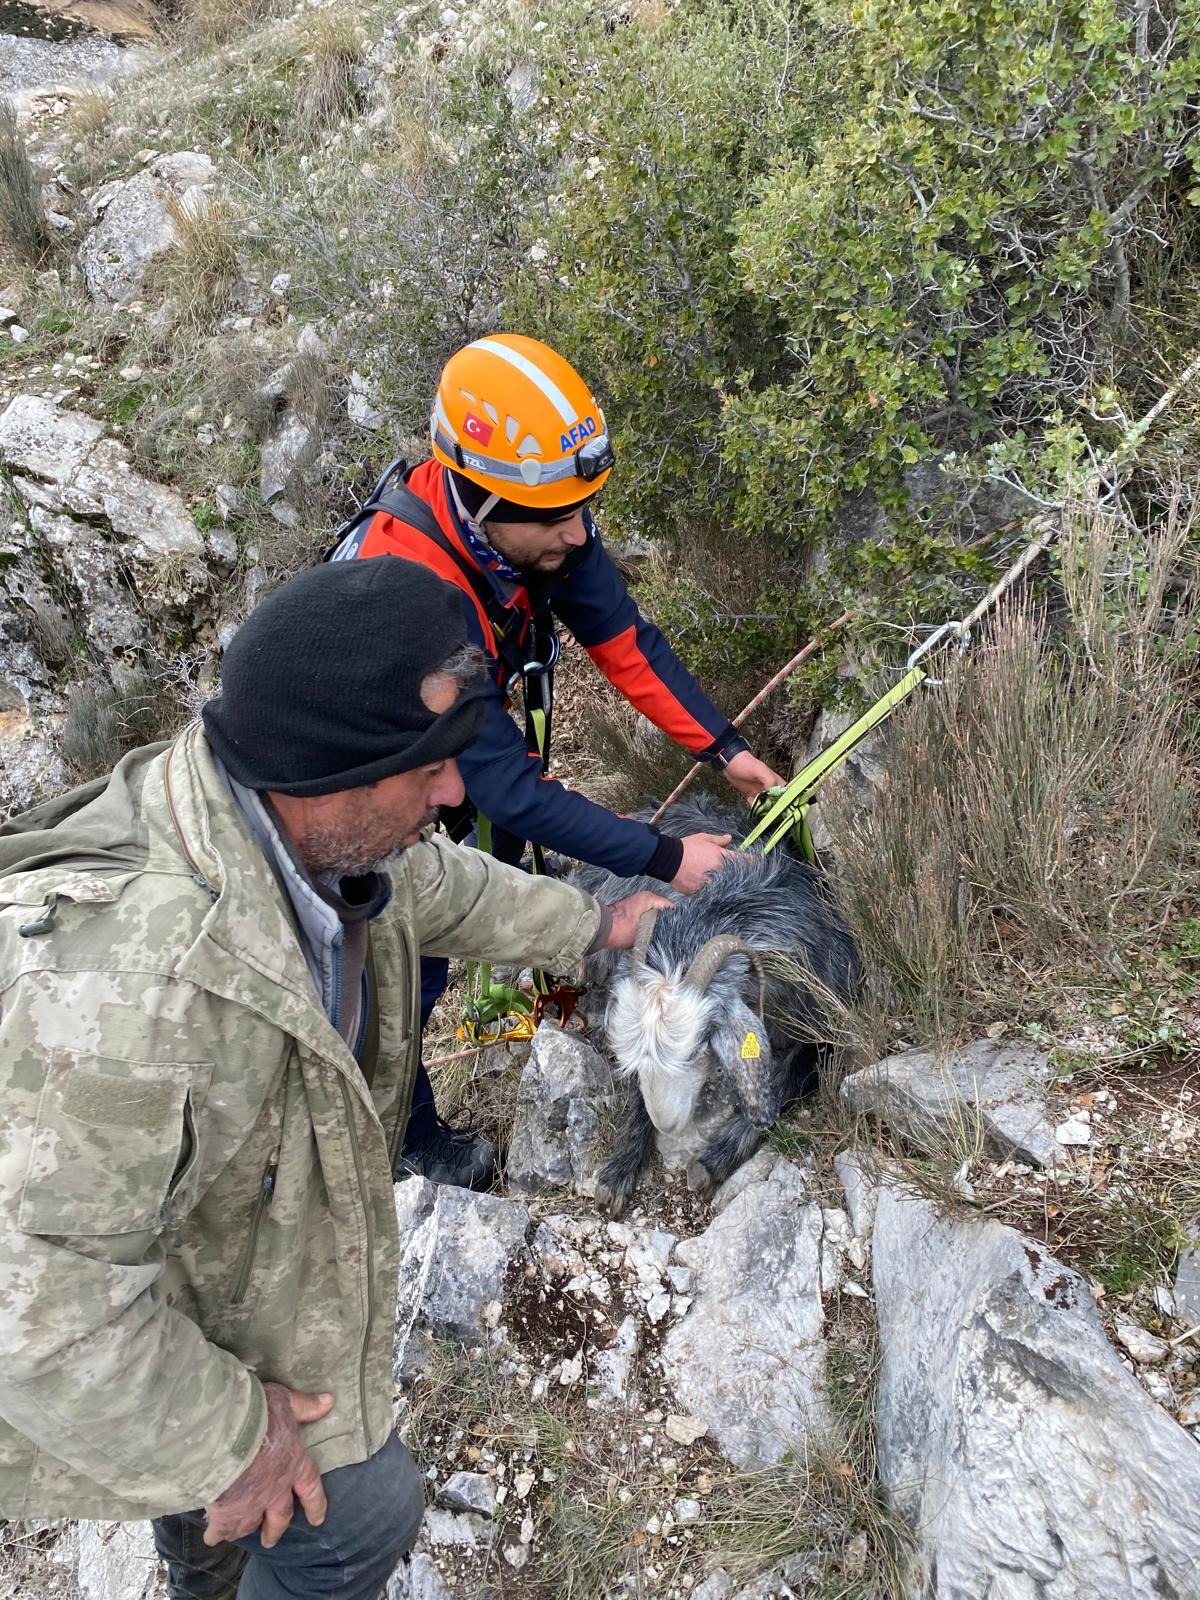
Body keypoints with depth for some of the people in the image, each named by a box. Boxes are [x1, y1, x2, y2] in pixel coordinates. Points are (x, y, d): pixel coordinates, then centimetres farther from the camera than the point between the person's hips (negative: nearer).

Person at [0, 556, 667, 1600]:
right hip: (114, 1337, -7)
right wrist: (217, 1446, -22)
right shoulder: (127, 975, -47)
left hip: (249, 1230, 8)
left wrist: (592, 926, 18)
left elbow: (438, 887, 3)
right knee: (359, 1511, 10)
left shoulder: (309, 818, -19)